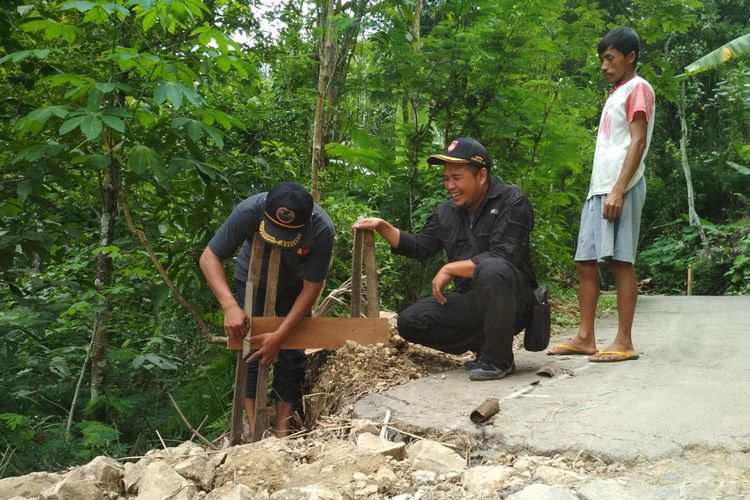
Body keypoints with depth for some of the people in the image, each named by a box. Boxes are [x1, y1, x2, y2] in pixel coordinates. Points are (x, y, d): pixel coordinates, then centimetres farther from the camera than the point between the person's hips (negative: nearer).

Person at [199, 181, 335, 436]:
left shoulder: (322, 230, -38)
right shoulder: (249, 211, -39)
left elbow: (311, 288, -27)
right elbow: (209, 257, -30)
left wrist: (279, 336, -31)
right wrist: (230, 306, -44)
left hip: (294, 289, 0)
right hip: (253, 282, 0)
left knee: (291, 355, -4)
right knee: (251, 351, -8)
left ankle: (281, 431, 7)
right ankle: (254, 430, -3)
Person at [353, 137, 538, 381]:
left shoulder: (511, 202, -14)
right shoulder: (447, 212, 7)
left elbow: (502, 256, -26)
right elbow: (419, 247, 15)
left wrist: (450, 269, -22)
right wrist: (383, 227, 2)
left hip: (512, 301, -6)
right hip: (469, 302, 7)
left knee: (491, 270, -39)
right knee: (409, 321, -8)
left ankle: (498, 358, -21)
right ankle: (486, 344, -1)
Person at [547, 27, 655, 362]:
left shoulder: (637, 88, 0)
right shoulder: (615, 94, 26)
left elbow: (638, 141, -12)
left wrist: (618, 190, -21)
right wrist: (600, 190, 18)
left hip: (620, 188, -9)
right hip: (599, 187, 9)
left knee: (621, 261, -9)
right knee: (586, 262, 5)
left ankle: (624, 342, -7)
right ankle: (585, 338, 8)